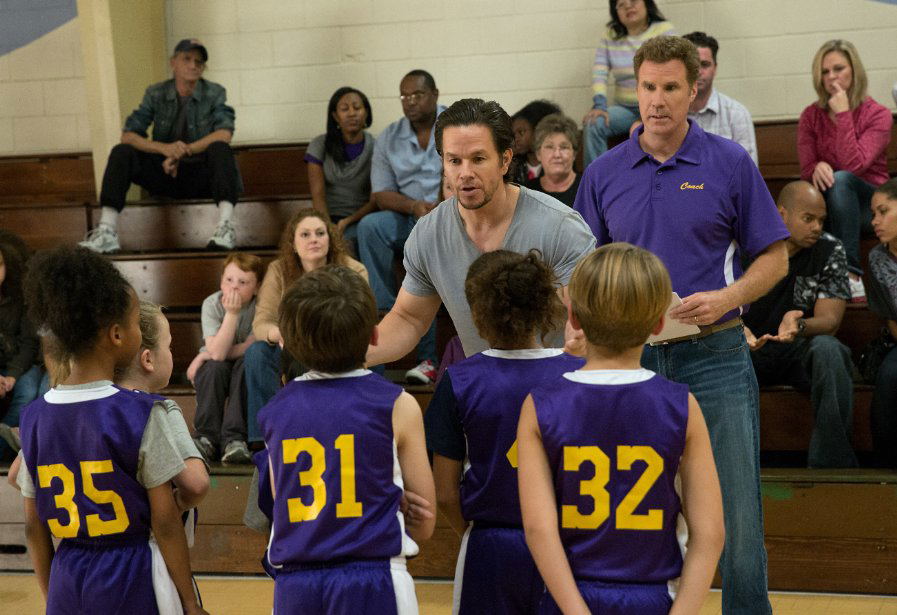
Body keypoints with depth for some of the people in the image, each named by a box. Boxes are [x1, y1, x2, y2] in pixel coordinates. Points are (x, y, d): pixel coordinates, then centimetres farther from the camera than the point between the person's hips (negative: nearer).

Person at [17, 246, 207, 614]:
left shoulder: (34, 418, 0)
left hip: (67, 585, 5)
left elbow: (34, 526, 6)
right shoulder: (141, 414, -13)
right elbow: (165, 520, -10)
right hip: (134, 583, -5)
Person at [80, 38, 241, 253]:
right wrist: (164, 148, -23)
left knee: (219, 149, -32)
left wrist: (183, 151, -23)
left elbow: (224, 134, -17)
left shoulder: (214, 93, -1)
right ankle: (107, 232, -28)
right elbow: (128, 135, -4)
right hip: (167, 173, 2)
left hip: (202, 177, -2)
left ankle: (225, 226, -47)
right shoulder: (156, 94, 4)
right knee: (121, 153, -17)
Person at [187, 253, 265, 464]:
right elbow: (217, 352, -28)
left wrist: (203, 356, -18)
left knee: (245, 364, -32)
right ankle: (207, 437, -23)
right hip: (215, 373, 1)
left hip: (247, 373, 0)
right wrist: (232, 313, -35)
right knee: (215, 368, -31)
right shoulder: (212, 304, -17)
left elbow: (249, 348, -22)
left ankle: (234, 438, -32)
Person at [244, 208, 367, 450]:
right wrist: (276, 333, -41)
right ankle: (264, 437, -23)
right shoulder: (278, 271, -6)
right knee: (256, 352, -27)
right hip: (293, 355, 2)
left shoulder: (353, 271, -10)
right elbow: (261, 323, -15)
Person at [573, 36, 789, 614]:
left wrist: (725, 297, -14)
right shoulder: (604, 173, 6)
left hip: (715, 353, -2)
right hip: (632, 354, 2)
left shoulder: (731, 163, 0)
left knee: (738, 508, 0)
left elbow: (773, 257, 3)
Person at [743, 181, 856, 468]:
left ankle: (832, 465, -32)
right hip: (747, 348, 0)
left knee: (828, 348, -35)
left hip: (799, 348, 1)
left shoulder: (830, 251, 1)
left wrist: (798, 325, -31)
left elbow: (829, 320, -6)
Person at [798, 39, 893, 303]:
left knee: (841, 180, -35)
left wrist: (843, 114, -21)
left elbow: (853, 165, -21)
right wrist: (818, 168, -25)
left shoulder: (878, 115, -7)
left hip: (869, 205, -2)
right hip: (829, 206, 2)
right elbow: (806, 171, 0)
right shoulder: (811, 116, 4)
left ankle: (851, 271, -37)